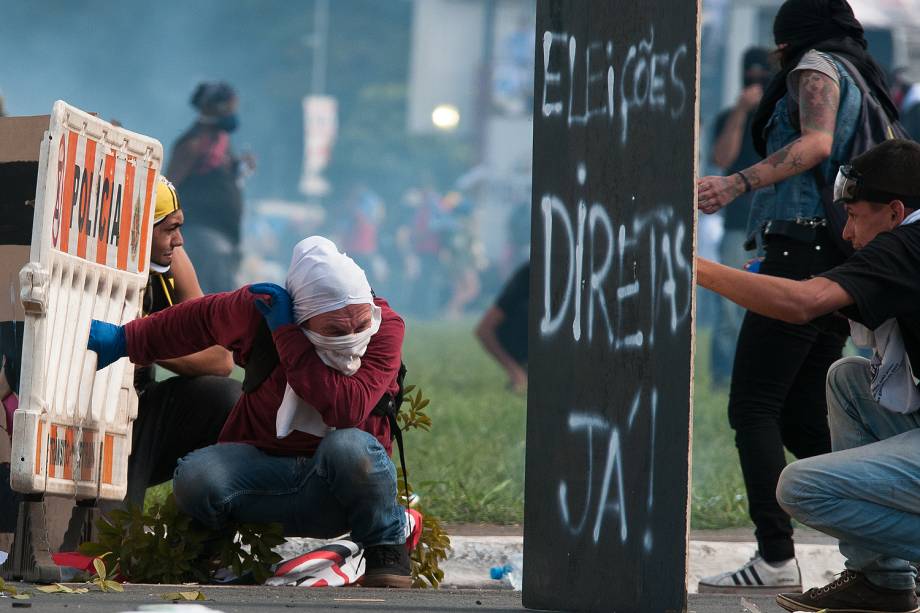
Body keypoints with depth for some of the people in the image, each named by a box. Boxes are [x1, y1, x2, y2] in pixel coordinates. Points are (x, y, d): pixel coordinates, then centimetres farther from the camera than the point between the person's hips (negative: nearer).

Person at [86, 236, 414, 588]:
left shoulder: (386, 327, -17)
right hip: (263, 465, 2)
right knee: (195, 478, -29)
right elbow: (199, 319, 15)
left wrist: (287, 335, -30)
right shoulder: (258, 309, -9)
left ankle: (385, 547, -10)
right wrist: (124, 339, 22)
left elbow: (347, 410, -33)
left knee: (350, 446, -38)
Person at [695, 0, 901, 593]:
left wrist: (737, 183, -29)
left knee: (753, 406, -11)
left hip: (802, 250, -9)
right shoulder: (867, 86, 25)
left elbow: (816, 143, -19)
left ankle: (776, 556, -20)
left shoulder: (817, 67, -1)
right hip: (843, 268, 9)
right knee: (802, 420, 11)